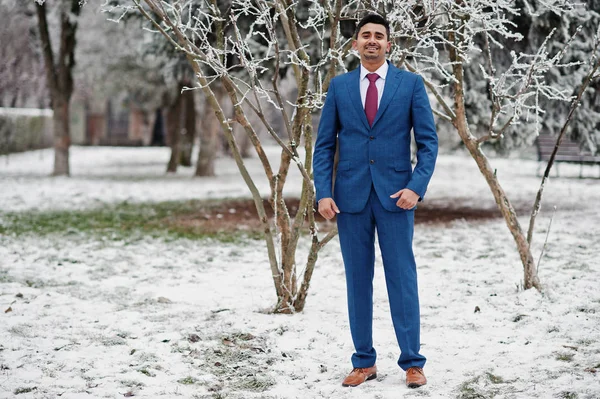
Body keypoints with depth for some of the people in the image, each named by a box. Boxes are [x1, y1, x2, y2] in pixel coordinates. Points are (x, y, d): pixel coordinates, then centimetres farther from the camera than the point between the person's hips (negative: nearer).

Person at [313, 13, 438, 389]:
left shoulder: (411, 83, 3)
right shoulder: (339, 86, 8)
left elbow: (428, 140, 0)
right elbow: (324, 144, 7)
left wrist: (417, 187, -12)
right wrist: (323, 193, -4)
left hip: (395, 194, -2)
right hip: (351, 195, 2)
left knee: (402, 277, 0)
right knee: (358, 280, 6)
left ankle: (412, 362, 6)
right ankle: (364, 362, 14)